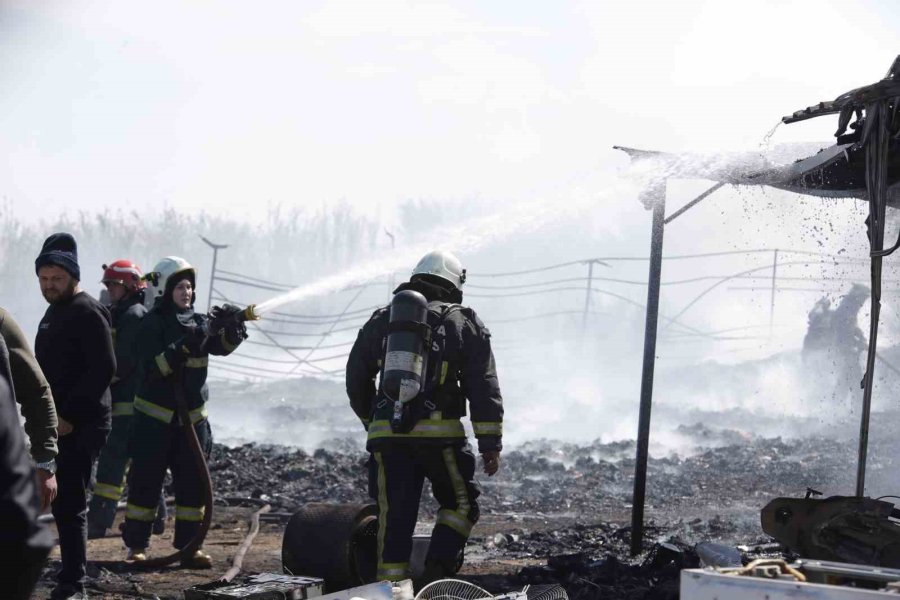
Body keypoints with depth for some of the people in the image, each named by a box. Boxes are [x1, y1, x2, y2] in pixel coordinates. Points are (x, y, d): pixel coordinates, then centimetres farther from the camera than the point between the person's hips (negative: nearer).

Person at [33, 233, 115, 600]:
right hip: (58, 425, 9)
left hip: (80, 427, -9)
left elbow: (104, 369, -19)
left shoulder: (86, 312, -11)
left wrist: (69, 416, -19)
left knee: (69, 504, -10)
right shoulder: (55, 311, 19)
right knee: (62, 502, 13)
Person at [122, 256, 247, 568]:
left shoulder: (199, 322, 7)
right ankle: (136, 545, 7)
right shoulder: (152, 324, -8)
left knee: (193, 483, 4)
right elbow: (153, 367, -20)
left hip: (192, 416, 5)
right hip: (155, 417, -5)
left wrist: (231, 327, -27)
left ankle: (189, 545, 10)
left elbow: (223, 346, -7)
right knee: (145, 481, 0)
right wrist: (186, 345, -30)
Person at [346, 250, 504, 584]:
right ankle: (436, 573, -2)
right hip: (439, 433, -2)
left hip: (387, 435, 2)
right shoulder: (464, 323, 10)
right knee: (460, 503, 15)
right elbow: (483, 387, 2)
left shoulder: (381, 321, 17)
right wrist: (491, 444, 2)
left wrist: (373, 422, 35)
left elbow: (356, 381, 21)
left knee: (394, 518, 7)